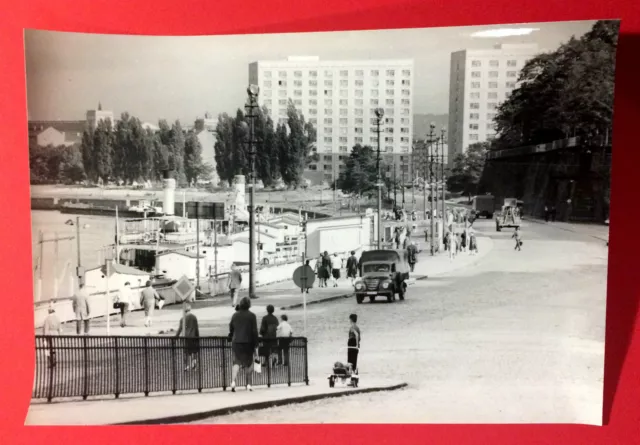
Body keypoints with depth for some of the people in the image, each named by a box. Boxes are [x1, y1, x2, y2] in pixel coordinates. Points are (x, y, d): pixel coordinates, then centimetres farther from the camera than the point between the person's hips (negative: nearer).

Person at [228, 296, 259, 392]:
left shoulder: (235, 315, 6)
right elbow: (254, 331, -6)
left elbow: (231, 330, 10)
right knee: (248, 364, 8)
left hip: (236, 342, 3)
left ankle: (233, 382, -13)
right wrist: (255, 346, -3)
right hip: (248, 343, -2)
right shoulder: (251, 316, -4)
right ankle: (248, 385, 9)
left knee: (236, 362, 7)